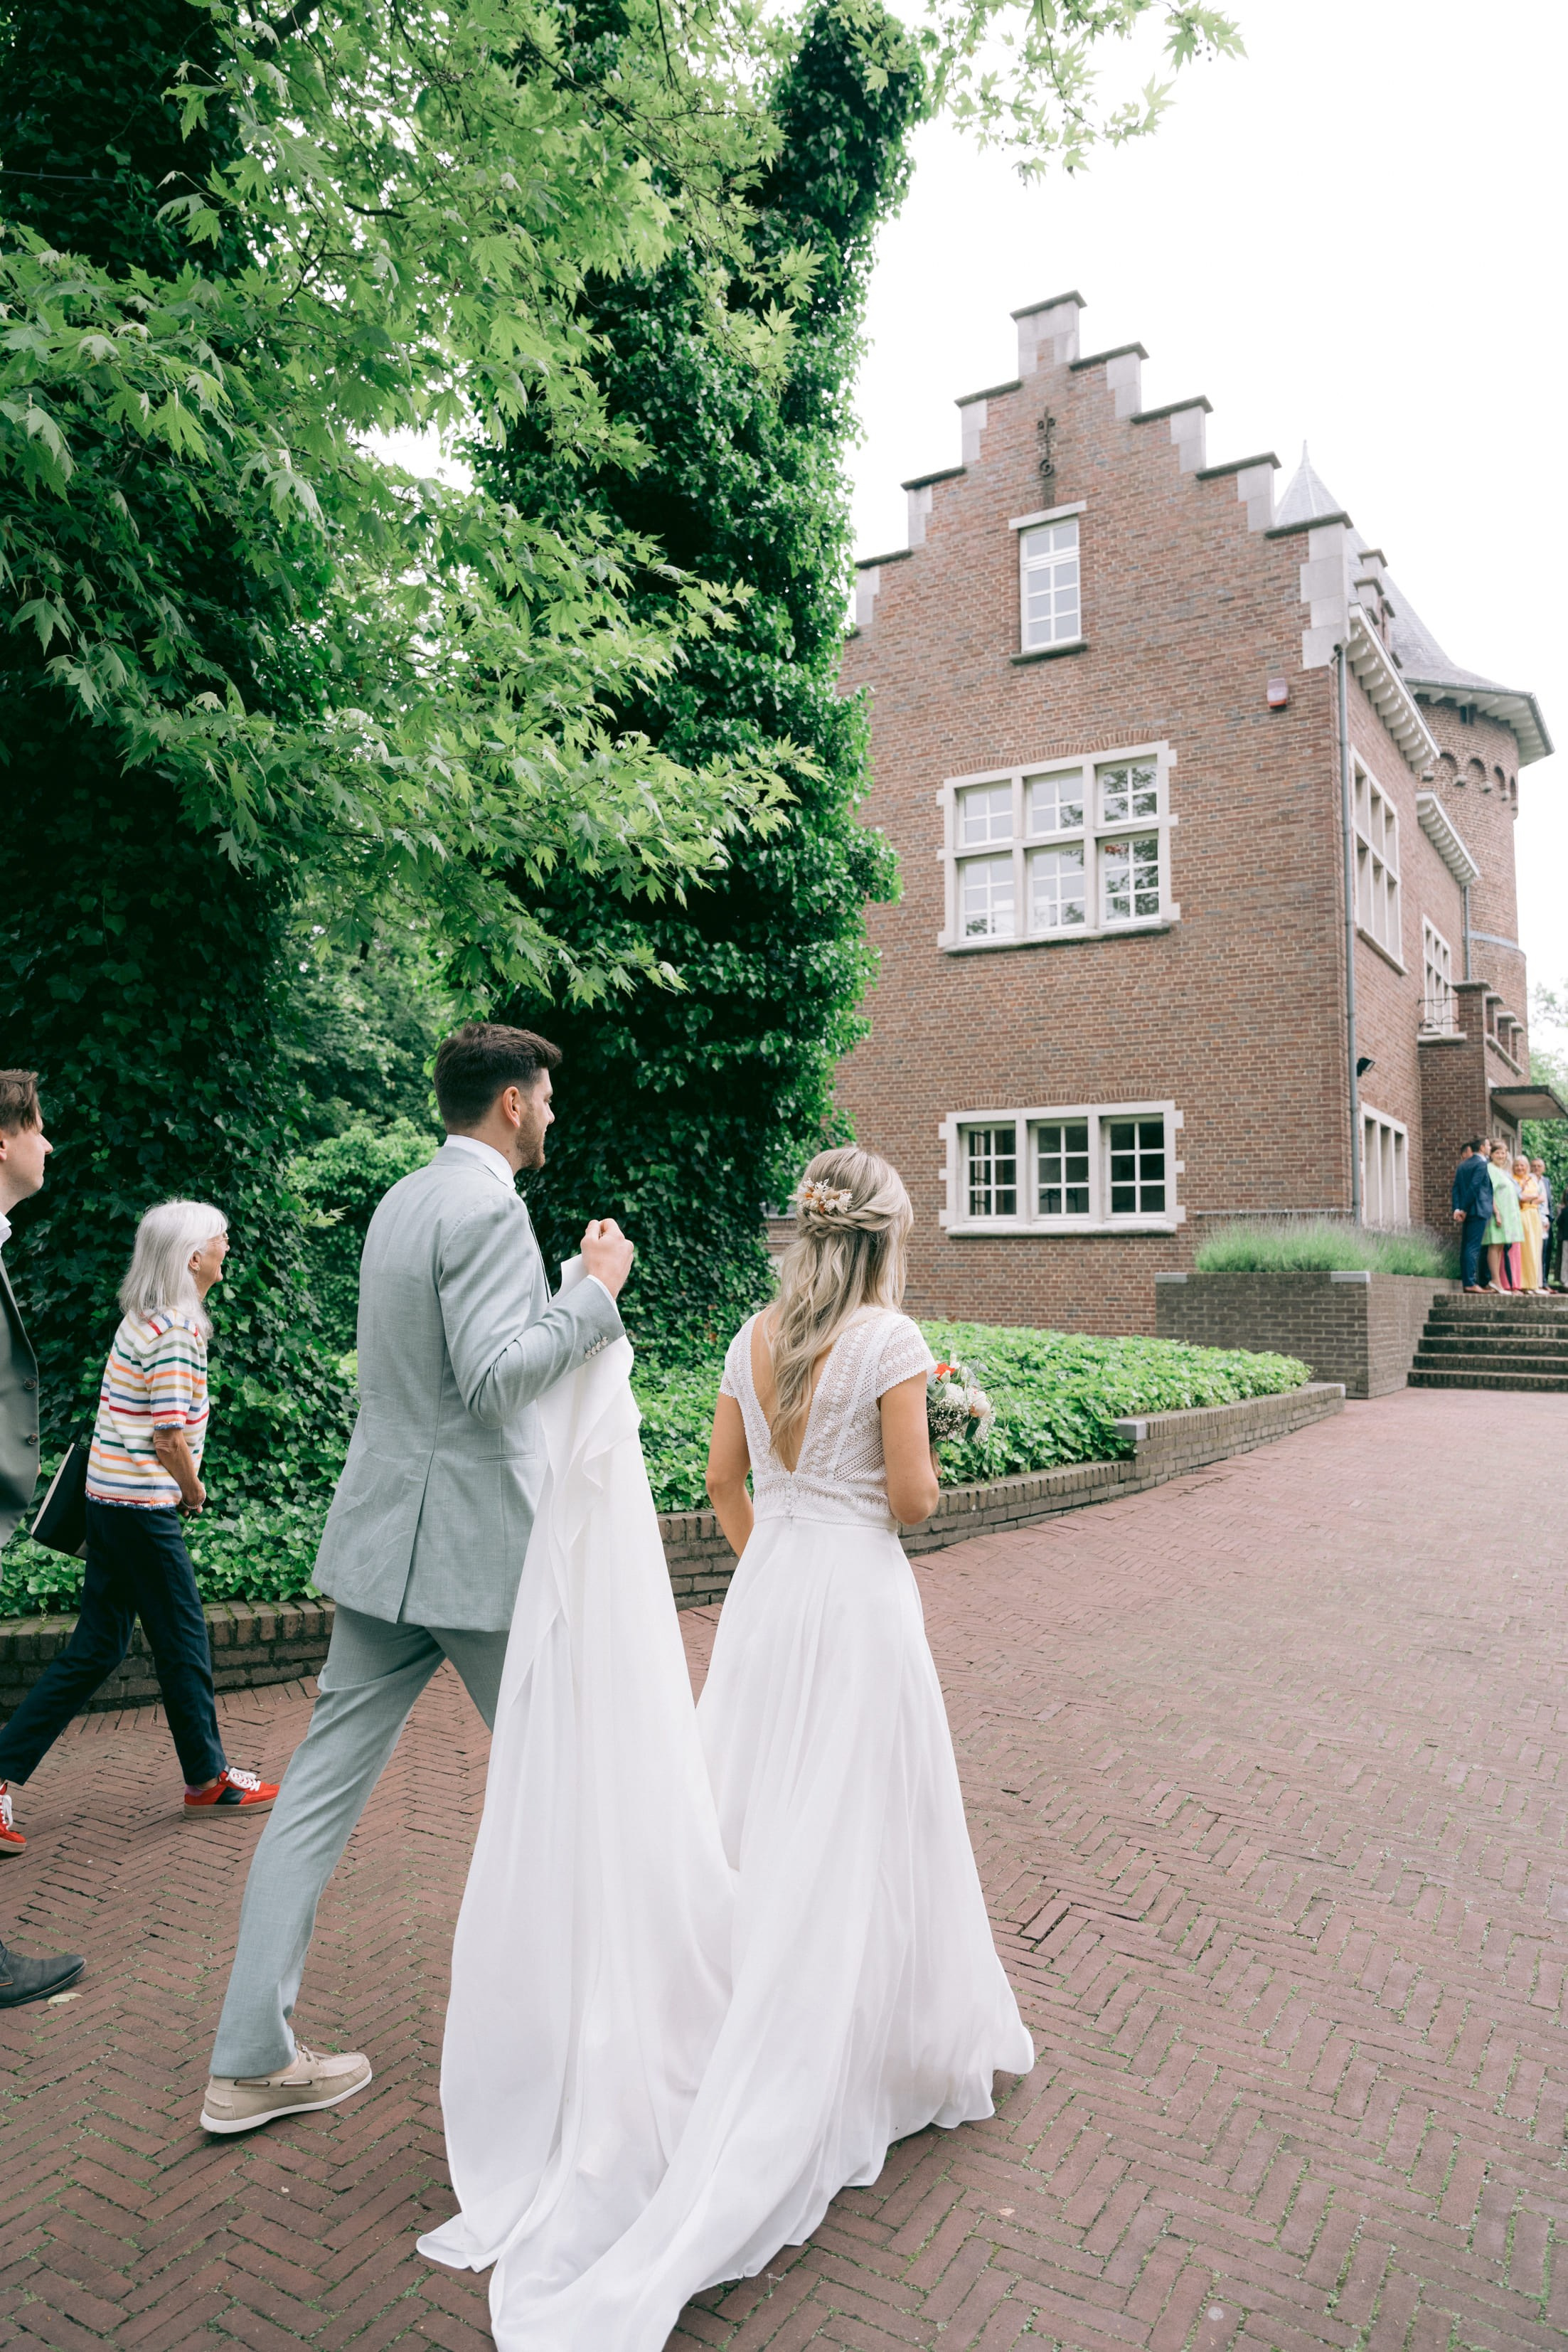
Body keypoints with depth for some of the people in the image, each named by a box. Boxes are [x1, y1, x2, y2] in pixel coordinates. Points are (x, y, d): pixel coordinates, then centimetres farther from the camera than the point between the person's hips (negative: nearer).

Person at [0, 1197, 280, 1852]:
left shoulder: (144, 1318, 11)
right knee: (184, 1640, 5)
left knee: (96, 1648, 14)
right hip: (143, 1506, -9)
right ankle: (208, 1778, 19)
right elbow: (170, 1436, -20)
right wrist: (194, 1491, -3)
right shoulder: (174, 1330, -18)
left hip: (112, 1499, 9)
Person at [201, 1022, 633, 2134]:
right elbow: (494, 1377, -24)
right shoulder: (486, 1207, -17)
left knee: (324, 1790, 10)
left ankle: (253, 2059, 18)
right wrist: (598, 1291, -16)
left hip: (386, 1539, 9)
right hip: (475, 1545, -8)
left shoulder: (403, 1200, 13)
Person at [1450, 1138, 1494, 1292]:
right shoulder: (1481, 1164, -8)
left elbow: (1456, 1189, 7)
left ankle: (1466, 1282, 8)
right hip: (1478, 1210, -8)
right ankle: (1471, 1282, -12)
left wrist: (1457, 1209, 0)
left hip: (1467, 1212, 8)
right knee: (1473, 1247, -10)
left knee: (1466, 1247, 7)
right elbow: (1474, 1187, -16)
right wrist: (1464, 1209, -13)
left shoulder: (1462, 1166, 14)